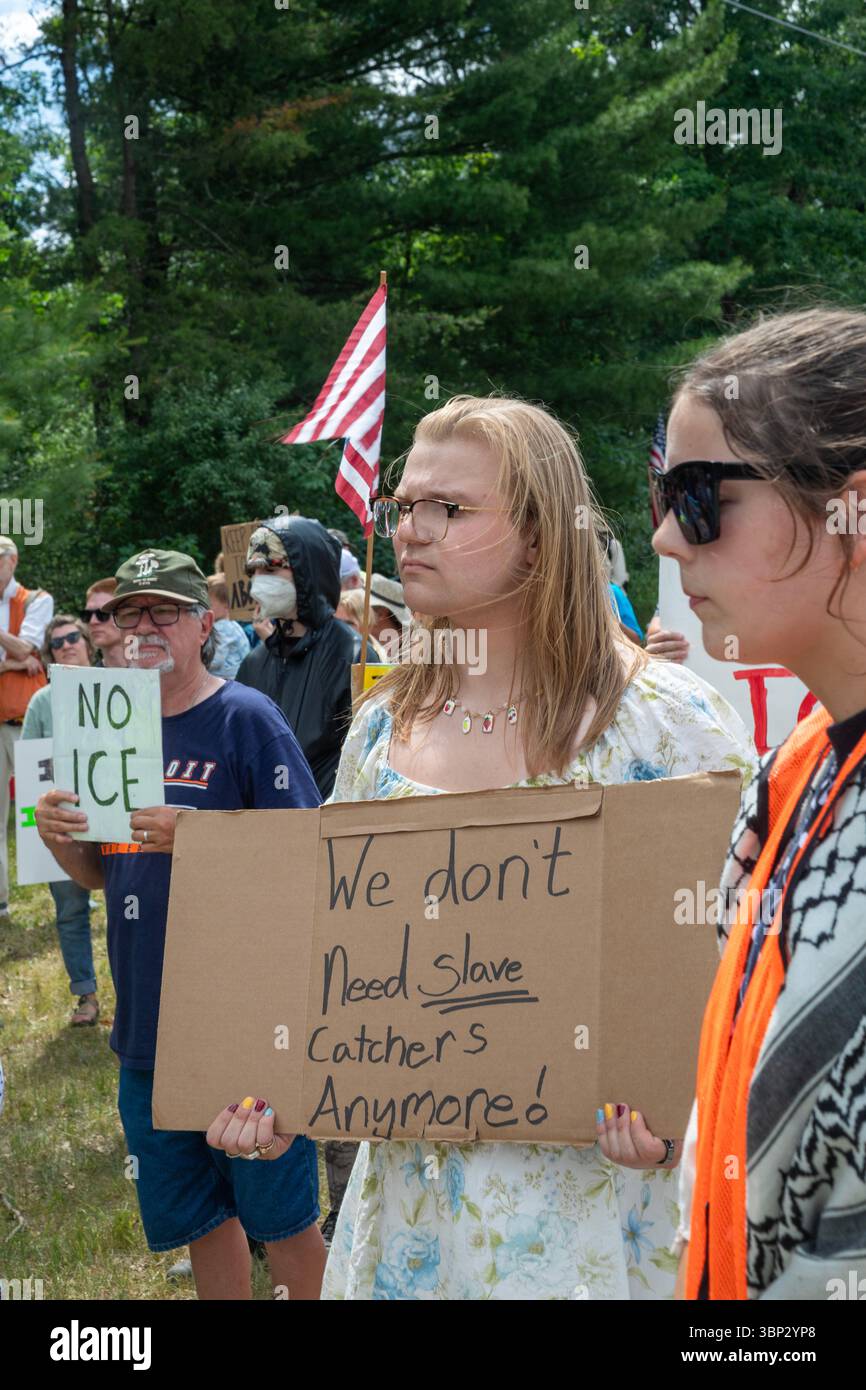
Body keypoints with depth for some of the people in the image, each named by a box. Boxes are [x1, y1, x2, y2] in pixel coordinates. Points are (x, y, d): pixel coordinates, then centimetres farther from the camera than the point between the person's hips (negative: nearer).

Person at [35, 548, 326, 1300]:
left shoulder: (246, 718, -11)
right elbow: (101, 873, 15)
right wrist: (60, 834, -7)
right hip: (147, 1028, 6)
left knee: (281, 1217, 8)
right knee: (195, 1217, 19)